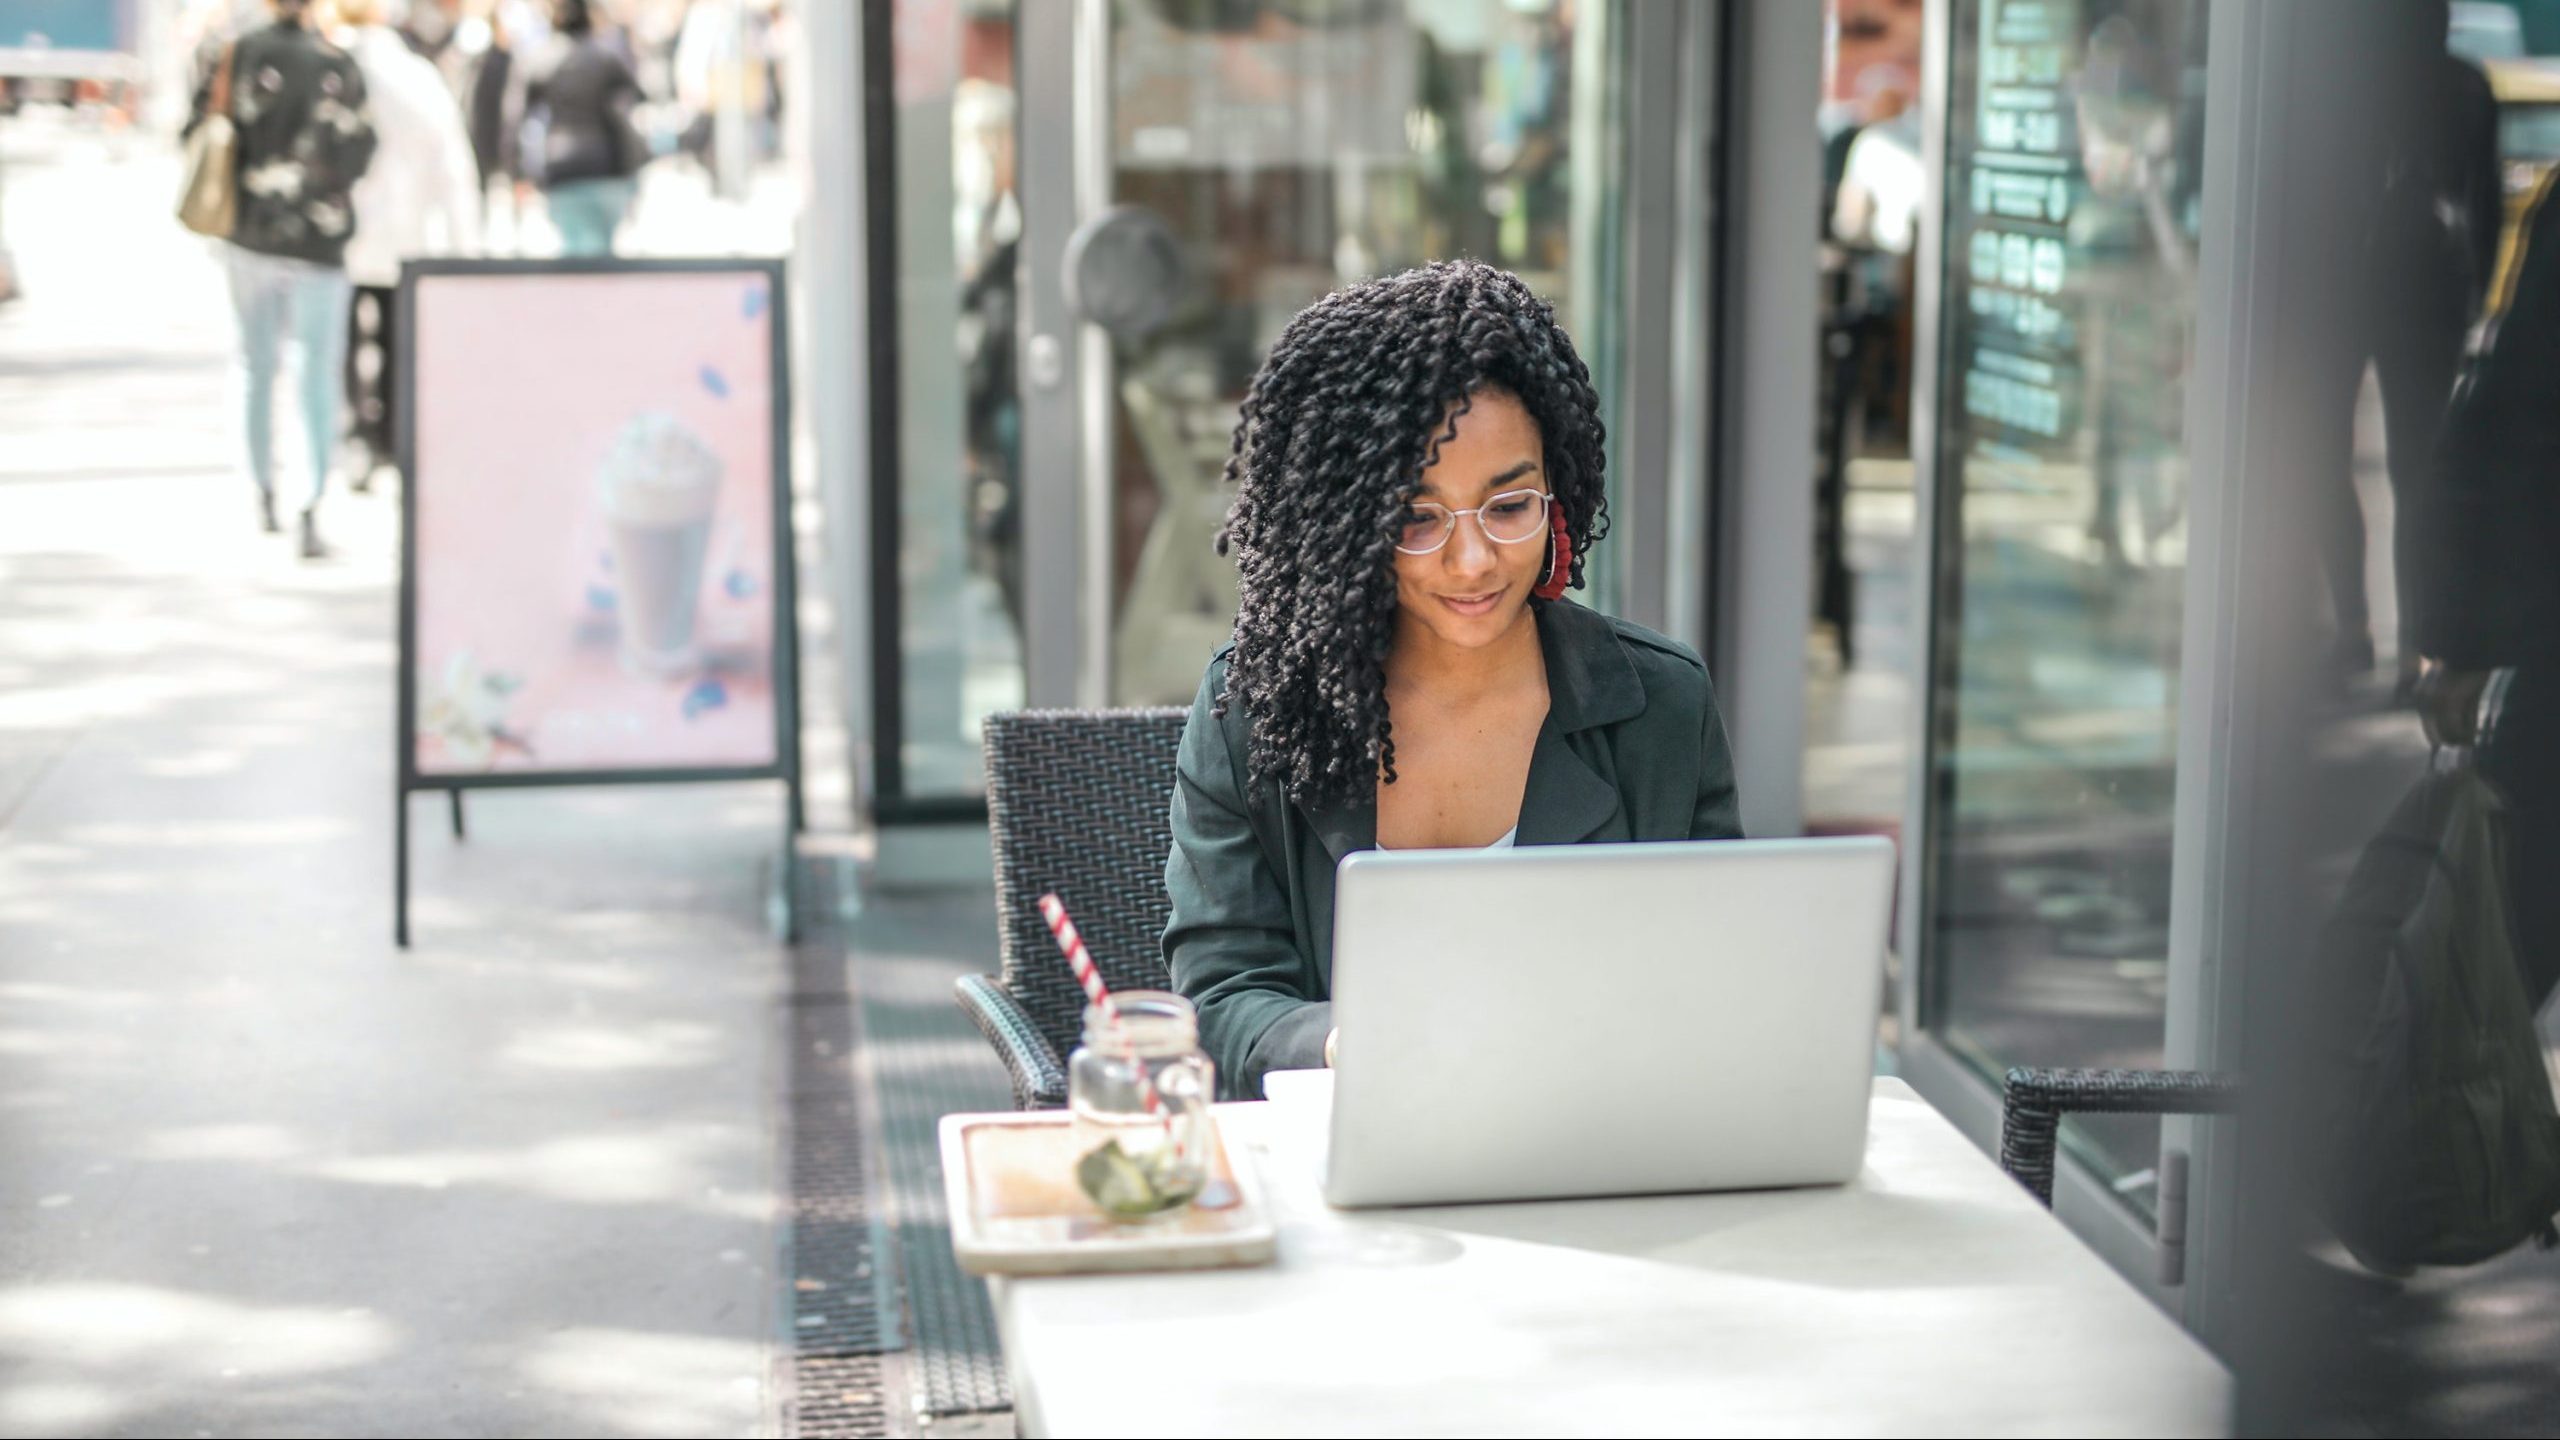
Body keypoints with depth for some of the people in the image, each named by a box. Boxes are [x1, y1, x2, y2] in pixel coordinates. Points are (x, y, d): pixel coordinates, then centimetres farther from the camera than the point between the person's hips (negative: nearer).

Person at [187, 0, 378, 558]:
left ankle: (264, 493, 30)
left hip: (249, 237, 3)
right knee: (320, 376, 0)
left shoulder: (237, 56, -2)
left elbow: (198, 131, 0)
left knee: (258, 366, 19)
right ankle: (313, 509, -13)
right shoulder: (338, 67, -10)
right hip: (316, 243, -3)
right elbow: (350, 159, -13)